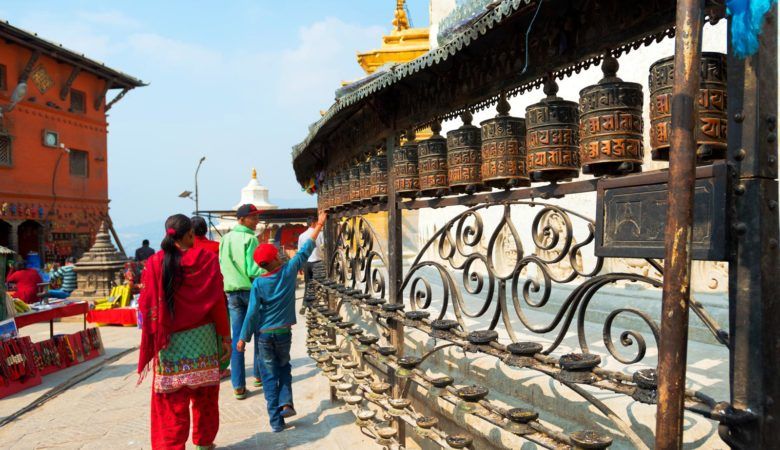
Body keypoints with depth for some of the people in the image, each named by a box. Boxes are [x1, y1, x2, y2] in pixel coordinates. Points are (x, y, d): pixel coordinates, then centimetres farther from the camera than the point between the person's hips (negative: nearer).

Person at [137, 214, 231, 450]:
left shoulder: (155, 263, -7)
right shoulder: (207, 259, -7)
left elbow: (147, 306, -6)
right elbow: (218, 302, -6)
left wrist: (152, 343, 5)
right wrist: (225, 337, 2)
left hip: (170, 342, -1)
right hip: (203, 338, 1)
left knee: (172, 400, 7)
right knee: (204, 394, 17)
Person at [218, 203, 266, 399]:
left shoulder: (225, 239, 7)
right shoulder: (249, 239, -12)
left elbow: (222, 266, 12)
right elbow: (253, 270, -18)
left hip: (232, 291, 5)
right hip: (251, 289, -5)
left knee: (237, 336, 5)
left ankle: (238, 385, 4)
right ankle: (259, 375, 23)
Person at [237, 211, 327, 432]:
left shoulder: (258, 283, -9)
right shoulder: (289, 271, -9)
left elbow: (252, 313, -10)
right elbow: (305, 251, -1)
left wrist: (243, 338, -2)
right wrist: (318, 226, 8)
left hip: (264, 334, -1)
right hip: (283, 331, 1)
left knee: (270, 374, 9)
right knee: (284, 367, 24)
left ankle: (275, 420, 9)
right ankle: (286, 402, 6)